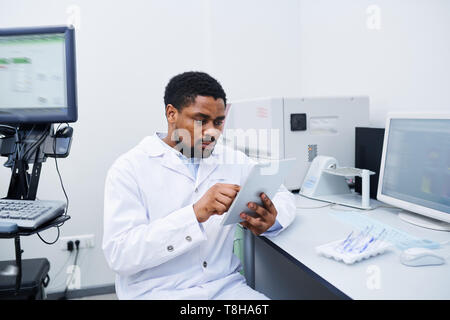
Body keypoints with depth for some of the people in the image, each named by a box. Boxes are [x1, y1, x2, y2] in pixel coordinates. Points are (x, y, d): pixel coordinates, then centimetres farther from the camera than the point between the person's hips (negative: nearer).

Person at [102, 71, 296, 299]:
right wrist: (195, 214, -27)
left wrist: (272, 218, -14)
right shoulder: (130, 168, -7)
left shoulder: (233, 159, 6)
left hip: (225, 285, 5)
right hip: (156, 291, -4)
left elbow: (284, 197, 10)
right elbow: (118, 253, -15)